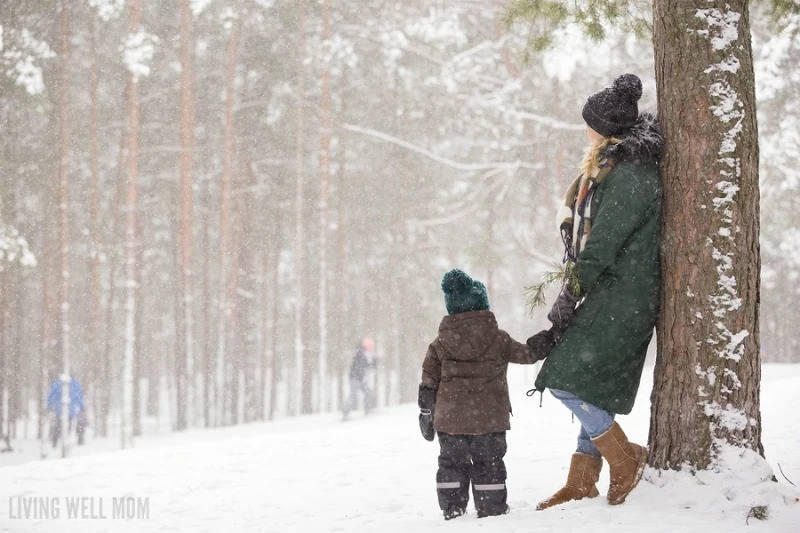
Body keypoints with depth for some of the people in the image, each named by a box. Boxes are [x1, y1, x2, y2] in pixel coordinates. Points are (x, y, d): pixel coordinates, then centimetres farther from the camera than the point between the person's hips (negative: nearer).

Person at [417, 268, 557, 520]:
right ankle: (492, 509, 7)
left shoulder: (440, 345, 1)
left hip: (450, 418, 1)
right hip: (489, 418, -1)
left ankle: (452, 509, 10)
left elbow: (428, 383, 3)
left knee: (452, 463, 12)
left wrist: (426, 414, 10)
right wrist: (545, 342, 25)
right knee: (488, 464, 7)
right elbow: (526, 353, 9)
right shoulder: (498, 339, -4)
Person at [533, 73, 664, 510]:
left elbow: (603, 245, -20)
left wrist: (568, 298, -15)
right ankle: (582, 482, 15)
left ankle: (625, 459, -3)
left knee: (566, 380, -13)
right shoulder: (613, 168, 14)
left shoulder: (630, 176, -18)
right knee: (595, 388, 11)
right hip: (612, 296, 10)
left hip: (622, 298, -10)